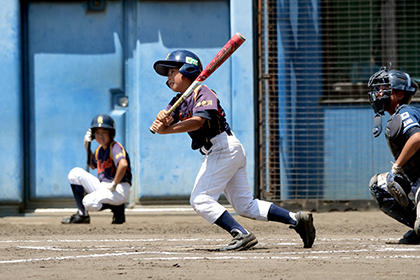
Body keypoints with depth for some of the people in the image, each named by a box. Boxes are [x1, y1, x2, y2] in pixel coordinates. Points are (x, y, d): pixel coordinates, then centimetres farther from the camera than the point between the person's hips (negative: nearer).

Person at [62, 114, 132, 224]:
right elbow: (93, 165, 32)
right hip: (102, 187, 9)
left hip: (118, 191, -9)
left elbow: (123, 164, -34)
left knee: (90, 202, -32)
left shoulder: (115, 147, -15)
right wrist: (87, 148, 17)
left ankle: (117, 208, -3)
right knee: (75, 173, 2)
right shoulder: (99, 149, 12)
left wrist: (114, 185, -27)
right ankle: (82, 214, 1)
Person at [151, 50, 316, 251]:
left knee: (200, 200, -16)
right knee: (245, 205, 9)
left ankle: (242, 235, -23)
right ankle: (297, 220, 9)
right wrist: (161, 119, -26)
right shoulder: (179, 101, 15)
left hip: (224, 149, -9)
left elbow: (197, 121, -27)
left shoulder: (203, 93, -11)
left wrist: (166, 130, -33)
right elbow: (165, 123, -1)